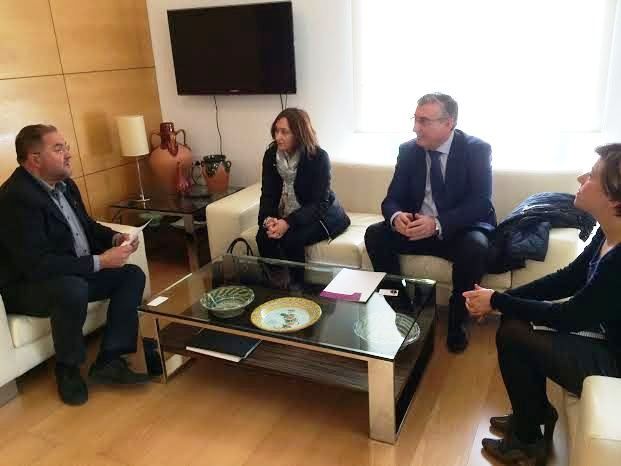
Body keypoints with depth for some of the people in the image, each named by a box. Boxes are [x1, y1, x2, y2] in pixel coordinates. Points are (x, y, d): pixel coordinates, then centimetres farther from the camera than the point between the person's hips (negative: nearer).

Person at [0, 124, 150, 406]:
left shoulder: (63, 184, 3)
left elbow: (86, 225, 17)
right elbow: (36, 265, -31)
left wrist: (114, 238, -4)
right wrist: (99, 262, -28)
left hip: (76, 274, 9)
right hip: (26, 287, -9)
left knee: (133, 275, -4)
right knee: (73, 289, -38)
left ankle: (108, 361, -5)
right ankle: (67, 369, -11)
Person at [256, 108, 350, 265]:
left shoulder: (319, 157, -19)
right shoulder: (271, 155, -4)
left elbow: (319, 203, -22)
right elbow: (268, 194, -6)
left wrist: (288, 222, -36)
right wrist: (268, 219, -28)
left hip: (320, 215, -4)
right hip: (285, 215, 4)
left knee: (291, 239, -30)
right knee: (264, 237, -24)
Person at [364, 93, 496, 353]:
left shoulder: (477, 150, -11)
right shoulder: (408, 150, -1)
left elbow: (481, 203, -20)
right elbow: (392, 199, -1)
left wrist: (438, 224, -35)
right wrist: (396, 216, -27)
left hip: (461, 229, -3)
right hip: (417, 227, 4)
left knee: (475, 247, -34)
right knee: (374, 235, -18)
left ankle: (457, 320, -10)